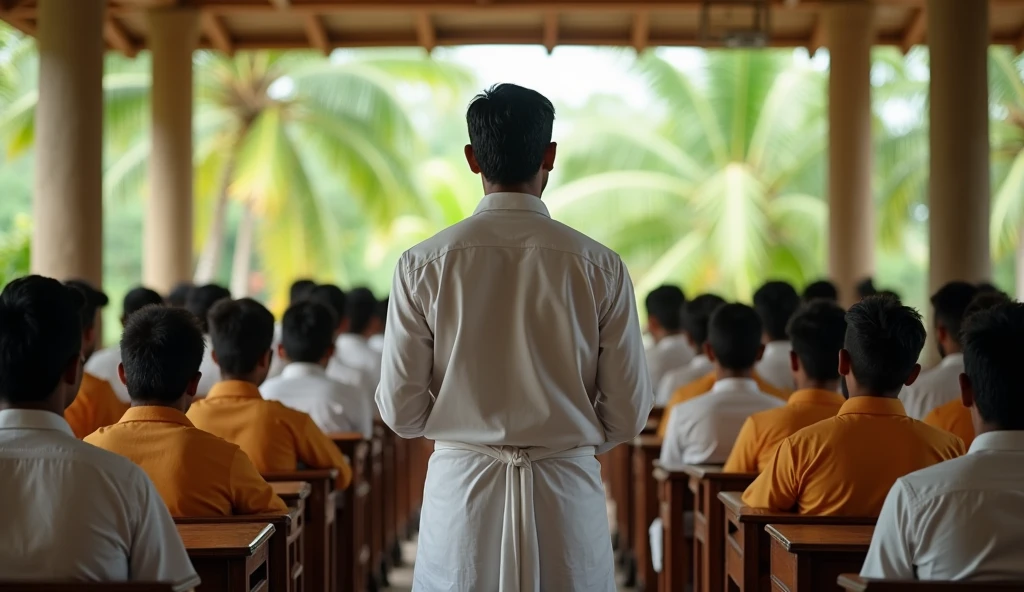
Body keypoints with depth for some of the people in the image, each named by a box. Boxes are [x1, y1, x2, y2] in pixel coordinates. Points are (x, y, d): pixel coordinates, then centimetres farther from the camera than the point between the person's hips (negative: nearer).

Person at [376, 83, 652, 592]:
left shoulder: (423, 264, -4)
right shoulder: (601, 267, -4)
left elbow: (399, 410, -2)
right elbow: (628, 415, -1)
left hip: (462, 489, 0)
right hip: (565, 495, 0)